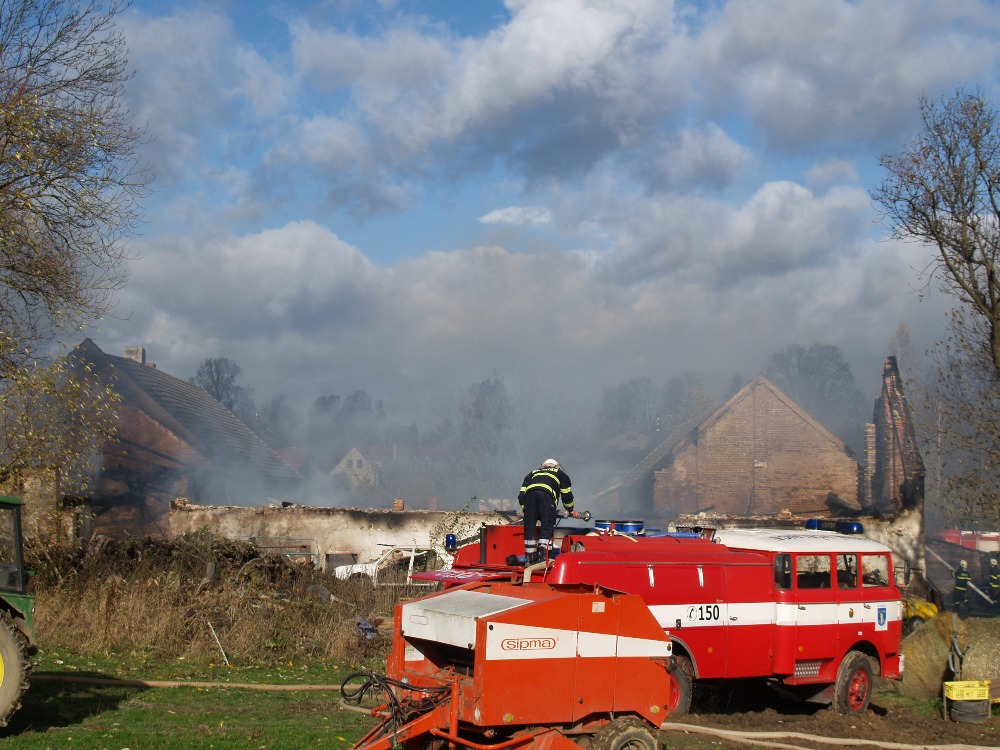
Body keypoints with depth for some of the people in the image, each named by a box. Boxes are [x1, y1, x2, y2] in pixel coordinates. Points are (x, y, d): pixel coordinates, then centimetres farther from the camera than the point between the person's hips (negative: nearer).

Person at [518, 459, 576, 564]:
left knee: (529, 527, 6)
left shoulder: (532, 473, 41)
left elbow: (521, 495, 30)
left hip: (529, 493, 3)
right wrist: (571, 511, 41)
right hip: (547, 494, -3)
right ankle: (543, 556, -13)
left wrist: (525, 510, 35)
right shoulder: (561, 474, 36)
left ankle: (529, 559, 7)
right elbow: (567, 495, 30)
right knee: (547, 526, -2)